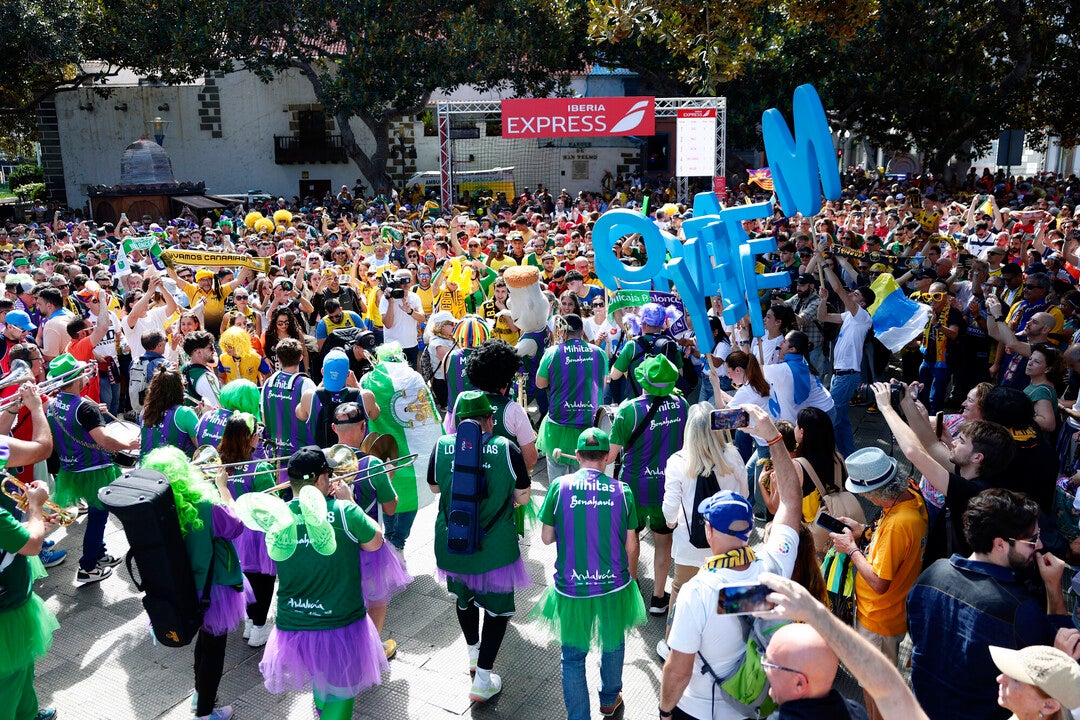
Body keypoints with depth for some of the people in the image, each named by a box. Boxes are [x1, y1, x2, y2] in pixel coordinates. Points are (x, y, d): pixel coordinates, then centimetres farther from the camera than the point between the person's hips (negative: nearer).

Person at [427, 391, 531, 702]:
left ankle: (473, 653, 50)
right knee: (498, 605, 17)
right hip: (495, 548, -3)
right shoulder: (506, 448, -13)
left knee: (464, 596, 28)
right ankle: (482, 681, 16)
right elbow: (522, 497, -5)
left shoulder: (442, 446, -8)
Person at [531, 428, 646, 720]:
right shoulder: (621, 490, -9)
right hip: (614, 586, 2)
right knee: (613, 643, 27)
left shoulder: (559, 486, -12)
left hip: (571, 587, -2)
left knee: (573, 655, 16)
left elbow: (546, 538, -4)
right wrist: (631, 572, 16)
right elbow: (631, 545, -2)